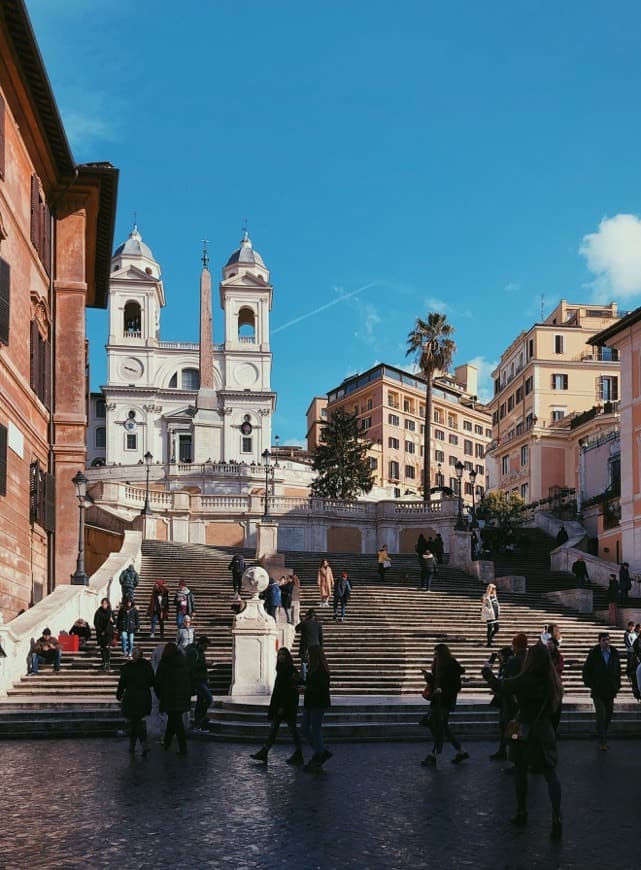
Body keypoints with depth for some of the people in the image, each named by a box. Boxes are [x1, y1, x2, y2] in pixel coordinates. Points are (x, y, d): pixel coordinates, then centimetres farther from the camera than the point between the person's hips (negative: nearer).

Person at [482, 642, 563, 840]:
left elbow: (498, 685, -2)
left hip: (524, 732, -3)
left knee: (520, 771, 16)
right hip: (545, 732, 3)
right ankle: (557, 818, -10)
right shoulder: (552, 682, -6)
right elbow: (555, 707, 9)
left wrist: (486, 670, 17)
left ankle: (522, 813, 26)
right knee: (550, 774, 3)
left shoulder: (522, 681, -17)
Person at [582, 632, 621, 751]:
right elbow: (586, 670, 1)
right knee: (601, 715, -9)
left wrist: (617, 685, 3)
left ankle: (603, 739, 24)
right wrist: (590, 684, -7)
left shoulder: (614, 653, 4)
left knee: (608, 715, 10)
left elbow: (618, 671, 12)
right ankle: (602, 742, -4)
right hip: (598, 691, -4)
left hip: (610, 691, 4)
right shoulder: (594, 654, -6)